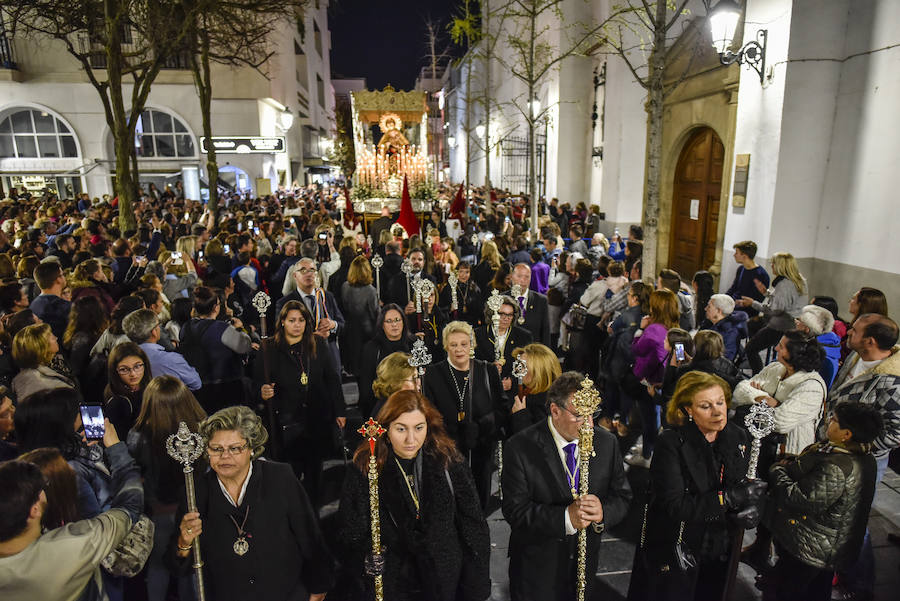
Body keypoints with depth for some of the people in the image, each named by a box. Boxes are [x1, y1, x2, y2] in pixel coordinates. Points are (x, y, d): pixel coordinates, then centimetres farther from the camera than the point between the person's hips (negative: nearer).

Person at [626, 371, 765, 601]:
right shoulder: (671, 442, -20)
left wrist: (752, 508, -14)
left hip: (718, 551, 5)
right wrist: (728, 498, -27)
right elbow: (675, 505, -25)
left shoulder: (739, 437, -2)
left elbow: (750, 486, 9)